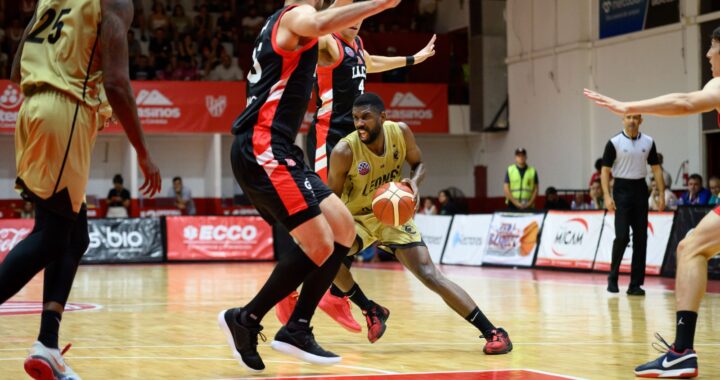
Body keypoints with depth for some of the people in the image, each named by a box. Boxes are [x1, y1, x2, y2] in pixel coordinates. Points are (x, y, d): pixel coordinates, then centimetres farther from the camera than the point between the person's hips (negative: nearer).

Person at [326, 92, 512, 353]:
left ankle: (492, 332, -9)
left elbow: (418, 164, 2)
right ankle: (371, 310, -5)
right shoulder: (344, 151, -25)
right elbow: (332, 198, -12)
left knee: (430, 275, -12)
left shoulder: (400, 132, -16)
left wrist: (414, 182, -21)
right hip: (355, 218, -1)